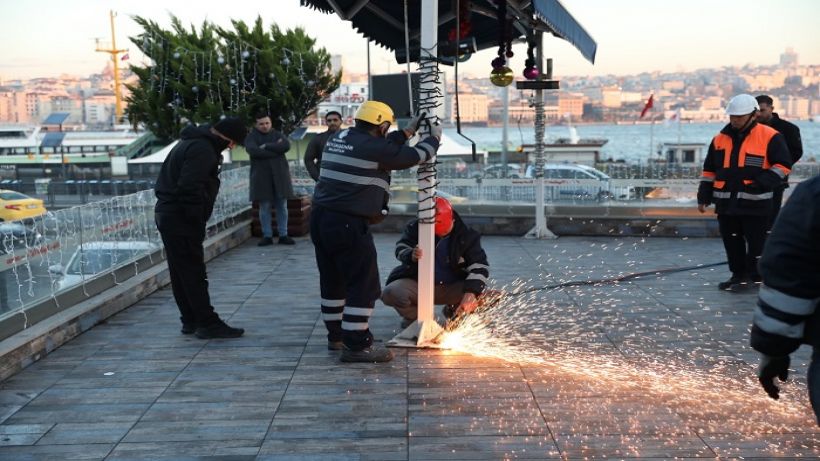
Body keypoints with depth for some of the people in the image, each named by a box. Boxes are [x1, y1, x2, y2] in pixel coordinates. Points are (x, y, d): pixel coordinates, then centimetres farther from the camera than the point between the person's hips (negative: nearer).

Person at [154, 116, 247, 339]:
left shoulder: (191, 142, 18)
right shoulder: (203, 149, -15)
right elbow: (189, 188, -24)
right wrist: (197, 221, -17)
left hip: (167, 214, 10)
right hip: (180, 218, -10)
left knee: (181, 272, 13)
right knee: (194, 273, -6)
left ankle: (191, 321, 20)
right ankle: (208, 323, -2)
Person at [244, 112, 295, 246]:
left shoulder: (278, 134, 10)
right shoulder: (251, 137, 3)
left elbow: (286, 145, -10)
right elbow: (254, 151, -17)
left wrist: (266, 146, -13)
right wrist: (276, 149, -13)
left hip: (279, 175, 2)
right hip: (261, 177, -2)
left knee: (282, 207, 4)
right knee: (264, 208, 2)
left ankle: (283, 235, 10)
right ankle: (267, 236, 9)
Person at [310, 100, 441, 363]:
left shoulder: (338, 140, 13)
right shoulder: (372, 147, -11)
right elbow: (415, 156, -1)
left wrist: (409, 130, 30)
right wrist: (434, 137, 18)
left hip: (321, 218, 9)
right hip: (348, 224, -9)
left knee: (333, 280, 18)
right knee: (364, 285, -1)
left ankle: (336, 335, 30)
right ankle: (357, 345, 3)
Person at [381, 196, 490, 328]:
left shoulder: (466, 235, -9)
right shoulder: (415, 228, -6)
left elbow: (479, 265, -14)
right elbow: (401, 248, -8)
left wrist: (471, 292, -33)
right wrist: (411, 255, -35)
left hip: (452, 288, 0)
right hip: (417, 285, 0)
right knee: (390, 293, -30)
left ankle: (454, 312, 10)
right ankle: (414, 315, 6)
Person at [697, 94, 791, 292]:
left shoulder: (770, 136, -5)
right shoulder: (720, 138, 10)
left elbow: (782, 165, -4)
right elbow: (709, 171, 15)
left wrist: (762, 182, -18)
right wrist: (704, 197, 10)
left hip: (755, 203, -5)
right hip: (726, 203, 5)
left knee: (755, 241, 1)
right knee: (731, 241, 11)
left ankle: (751, 275, 13)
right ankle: (738, 274, 23)